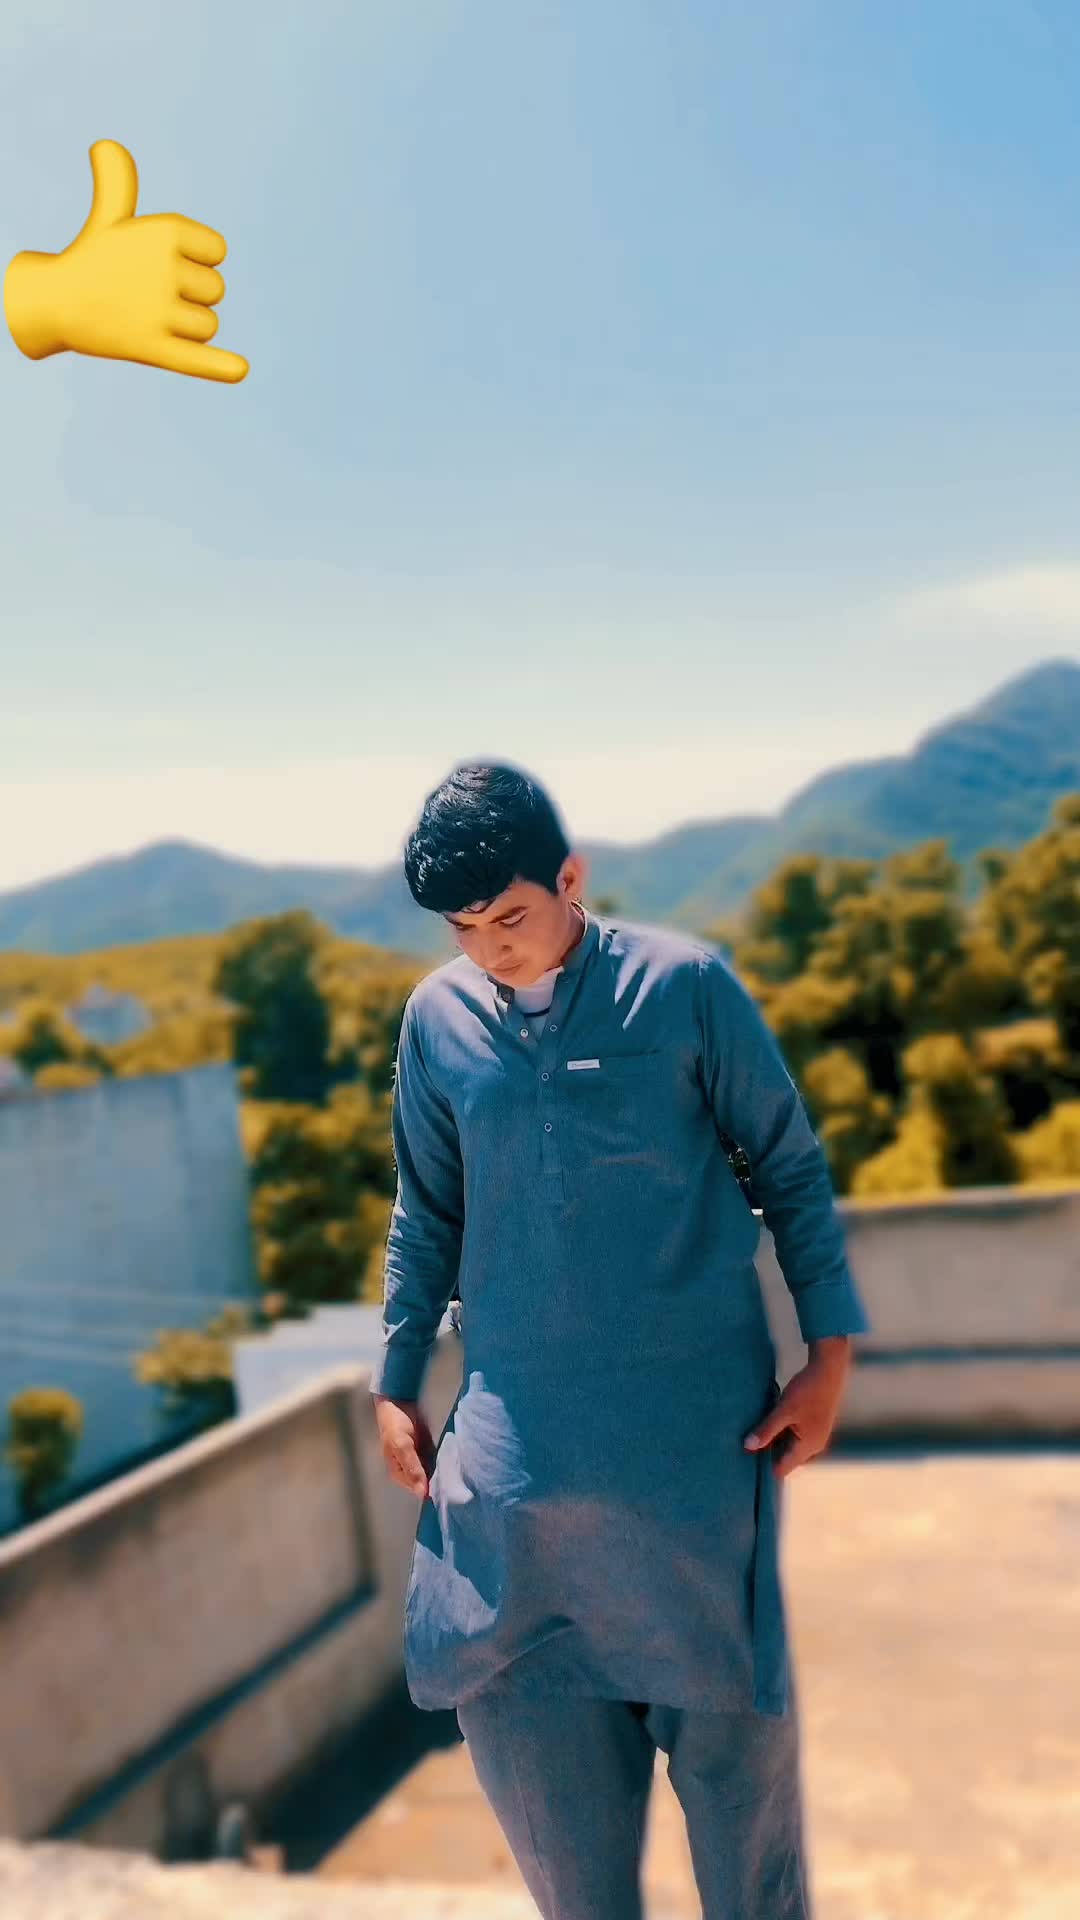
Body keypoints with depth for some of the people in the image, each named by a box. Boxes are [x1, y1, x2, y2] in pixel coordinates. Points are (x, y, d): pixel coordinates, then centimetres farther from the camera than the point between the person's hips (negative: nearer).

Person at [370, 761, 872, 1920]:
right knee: (513, 1698, 9)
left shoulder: (684, 984, -8)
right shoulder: (436, 1017, 1)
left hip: (694, 1428, -3)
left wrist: (829, 1350, -3)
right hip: (515, 1427, 3)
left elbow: (791, 1171, 0)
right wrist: (395, 1385, 11)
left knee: (726, 1702, 8)